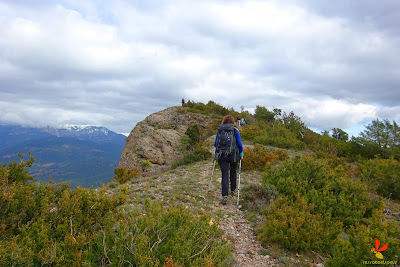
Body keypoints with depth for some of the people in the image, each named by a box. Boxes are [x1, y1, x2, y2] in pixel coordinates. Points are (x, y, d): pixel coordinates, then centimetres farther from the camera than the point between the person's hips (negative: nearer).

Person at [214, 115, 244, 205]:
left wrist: (218, 152, 25)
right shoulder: (235, 130, -2)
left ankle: (225, 196, -10)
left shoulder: (219, 130, 3)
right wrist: (241, 154, 11)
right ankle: (233, 190, 37)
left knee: (225, 175, 2)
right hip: (233, 155, 0)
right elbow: (240, 144, -4)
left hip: (221, 156, 1)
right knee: (233, 171, 24)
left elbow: (215, 144, 6)